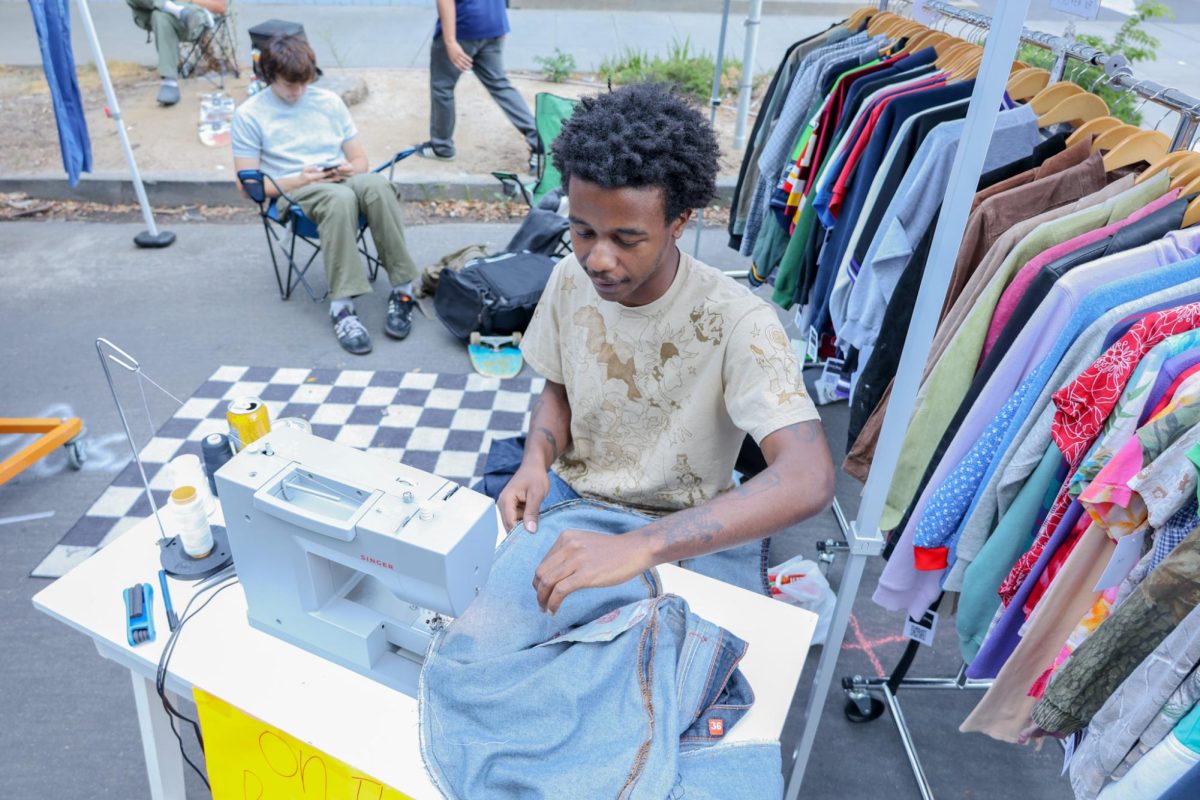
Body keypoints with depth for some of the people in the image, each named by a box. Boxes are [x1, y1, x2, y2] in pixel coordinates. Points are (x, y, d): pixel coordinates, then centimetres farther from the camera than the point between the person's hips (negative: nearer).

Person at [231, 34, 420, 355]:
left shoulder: (329, 101, 17)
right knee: (340, 198, -40)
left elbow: (360, 159, 18)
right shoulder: (249, 114, 7)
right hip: (293, 193, -3)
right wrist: (298, 180, -13)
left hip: (342, 181, 3)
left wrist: (350, 169, -7)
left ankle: (402, 290, -34)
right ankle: (342, 307, -43)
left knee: (376, 184, -34)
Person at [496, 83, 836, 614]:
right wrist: (537, 460, -16)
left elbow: (809, 480, -38)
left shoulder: (738, 323, -26)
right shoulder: (570, 279, -9)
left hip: (693, 528, -3)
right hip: (573, 496, 4)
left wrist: (639, 547, -48)